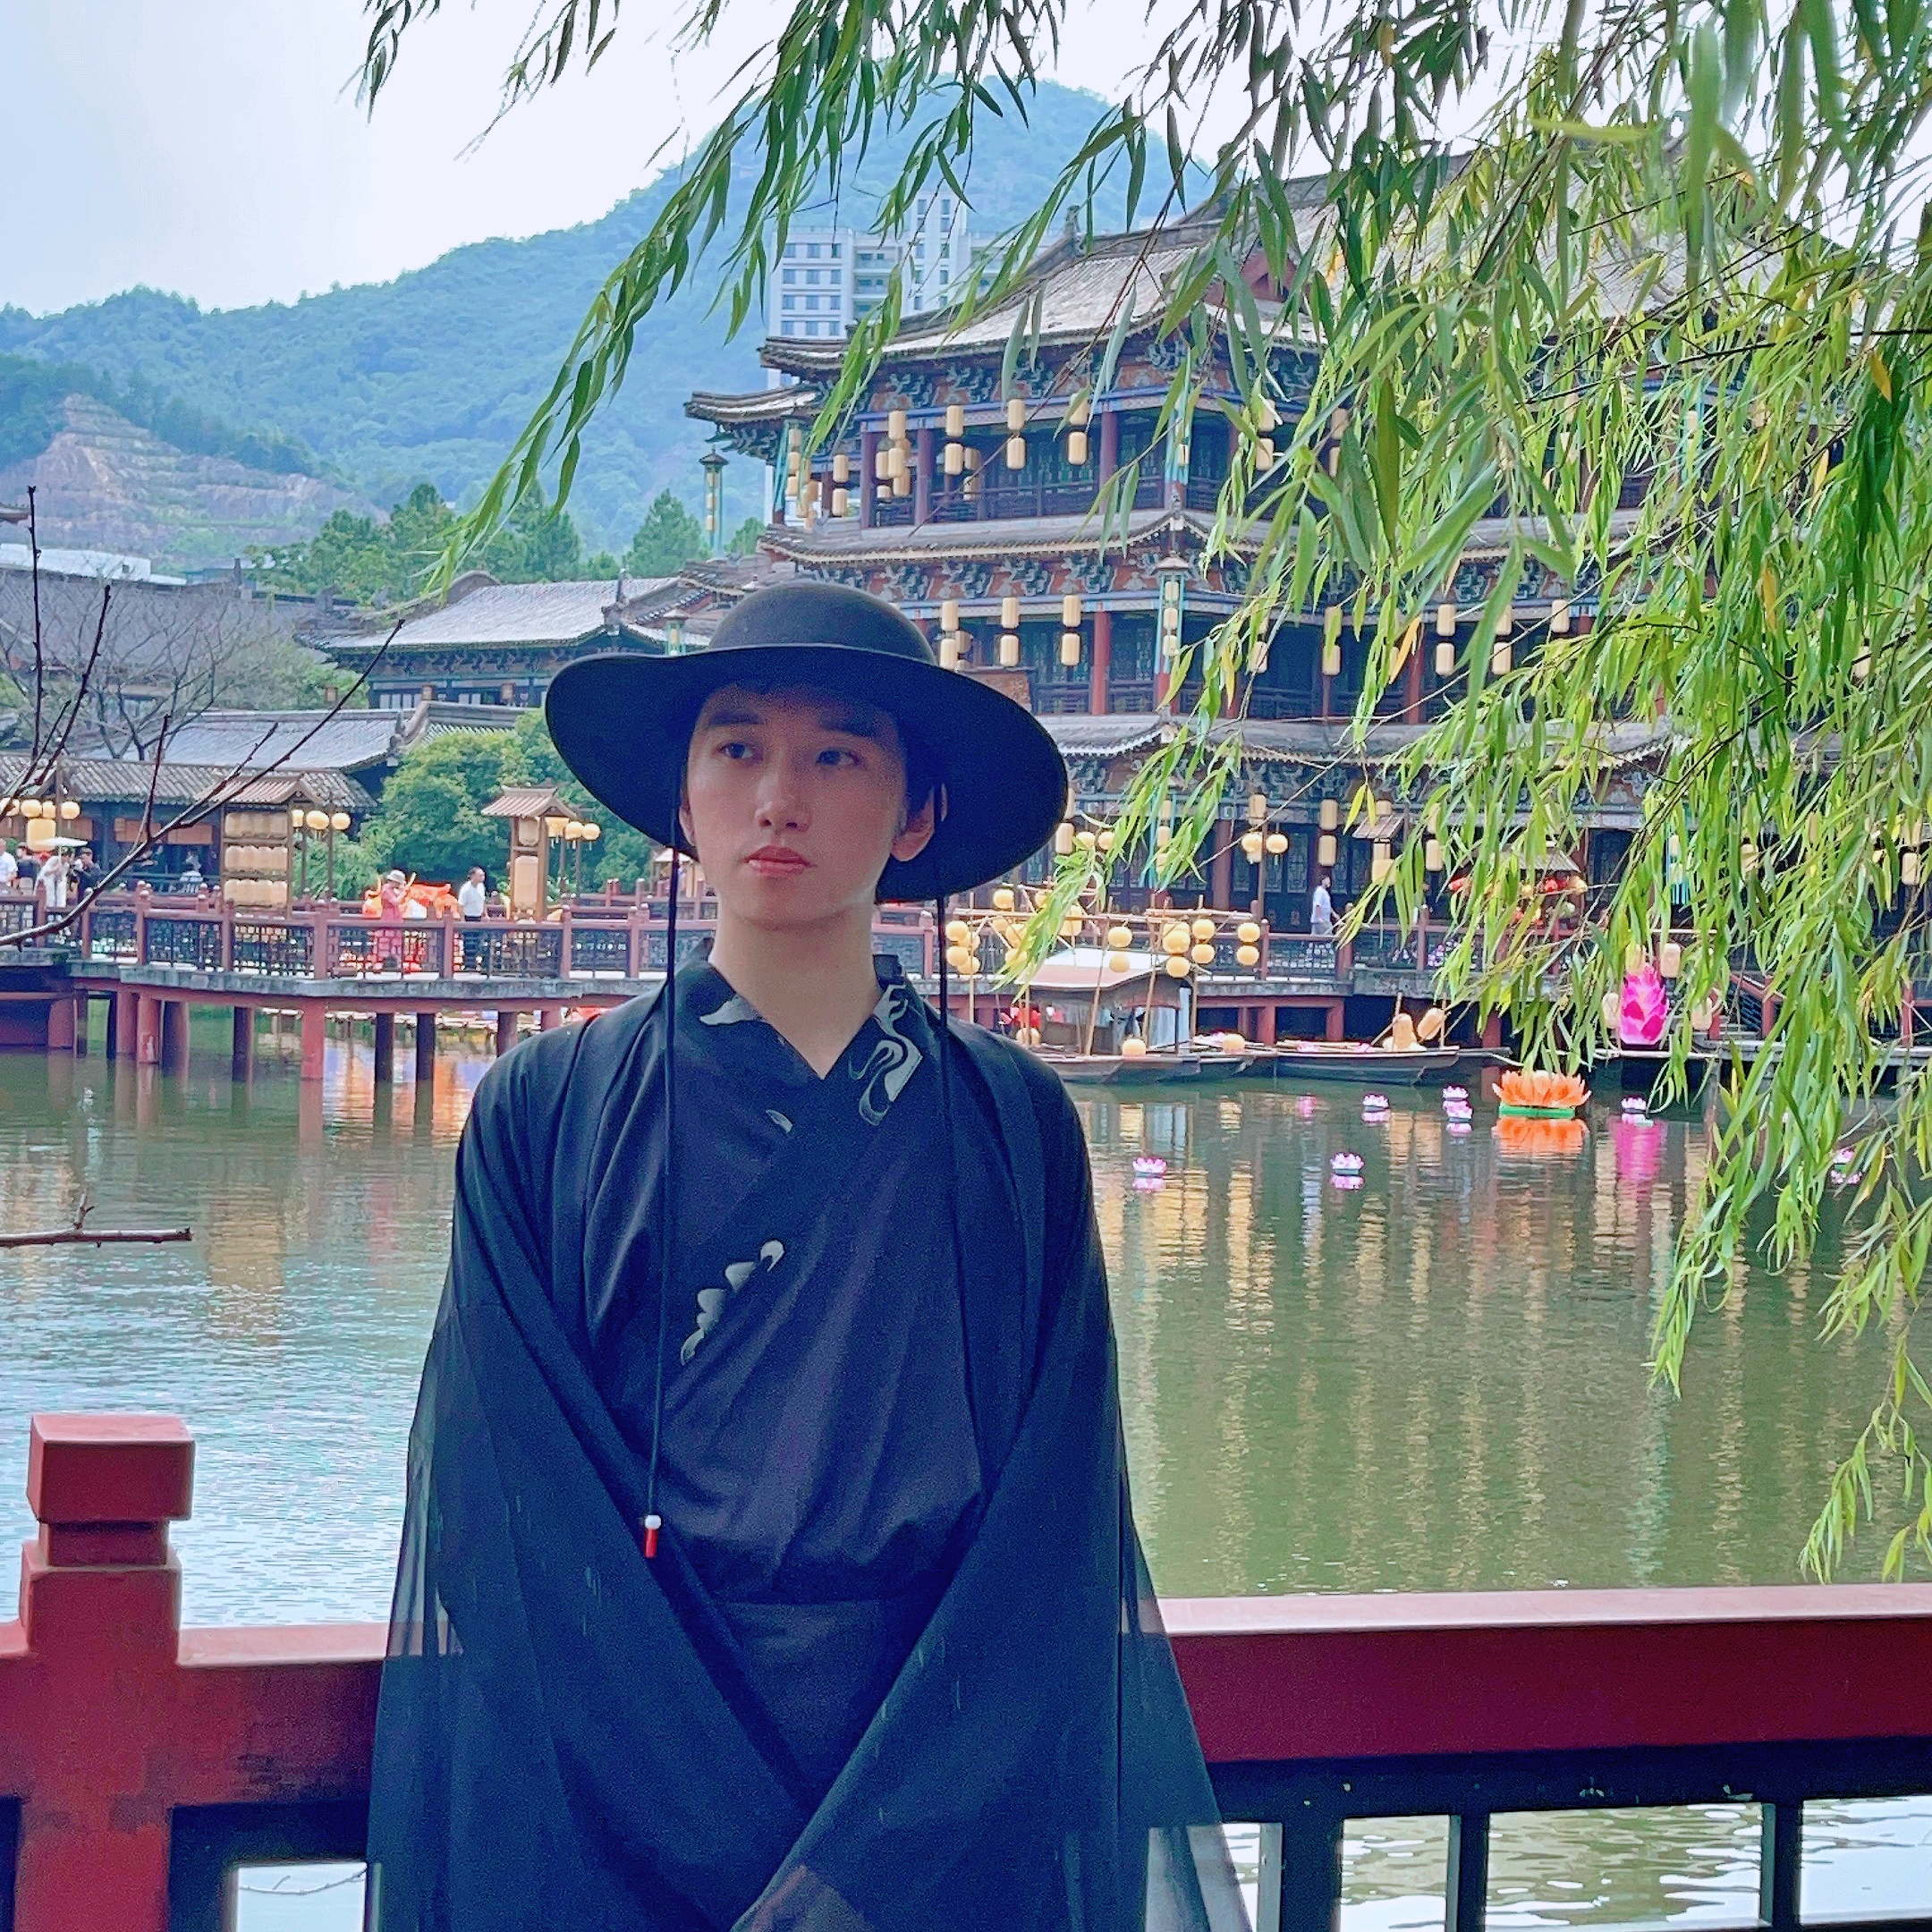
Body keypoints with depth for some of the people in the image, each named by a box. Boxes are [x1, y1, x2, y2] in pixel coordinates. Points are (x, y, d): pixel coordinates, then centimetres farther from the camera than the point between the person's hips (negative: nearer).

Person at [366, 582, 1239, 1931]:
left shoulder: (1014, 1125, 2)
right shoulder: (546, 1113, -1)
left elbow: (1052, 1528, -4)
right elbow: (527, 1524, -8)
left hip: (953, 1801, 1)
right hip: (616, 1799, -1)